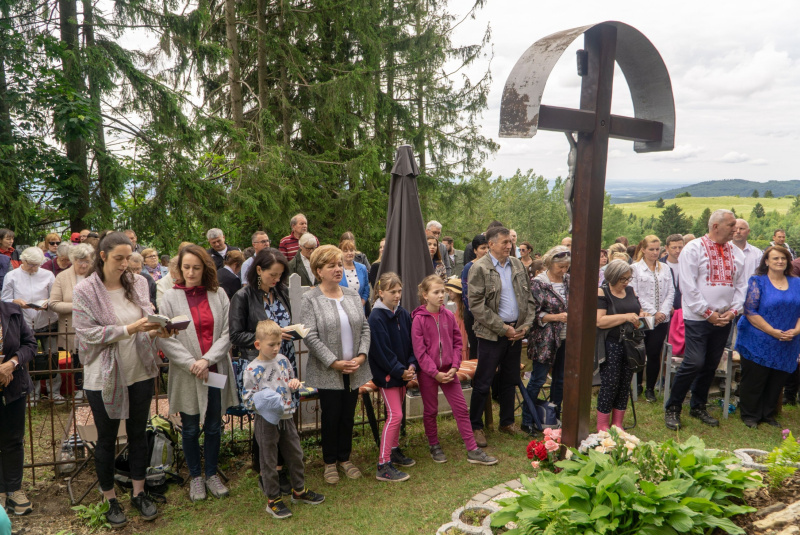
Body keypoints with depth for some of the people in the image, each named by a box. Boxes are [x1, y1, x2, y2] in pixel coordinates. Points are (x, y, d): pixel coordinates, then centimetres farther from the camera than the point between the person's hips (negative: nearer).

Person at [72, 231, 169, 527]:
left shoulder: (138, 283, 0)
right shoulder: (85, 290, -10)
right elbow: (88, 332, -16)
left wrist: (156, 329, -15)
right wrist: (130, 329, -24)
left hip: (140, 372, 3)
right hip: (104, 376, -3)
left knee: (138, 433, 14)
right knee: (106, 438, 12)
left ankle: (139, 493, 31)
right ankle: (110, 500, 28)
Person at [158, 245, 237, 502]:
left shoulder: (218, 295, 1)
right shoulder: (171, 297, -3)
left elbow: (227, 333, -4)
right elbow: (165, 338, -9)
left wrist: (207, 359, -15)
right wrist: (191, 363, -16)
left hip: (216, 371, 2)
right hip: (186, 374, -1)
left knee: (213, 427, 13)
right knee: (190, 428, 11)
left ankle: (211, 473, 30)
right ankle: (195, 476, 29)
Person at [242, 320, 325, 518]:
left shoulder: (282, 360, 2)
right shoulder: (252, 370, -14)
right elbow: (247, 399, -12)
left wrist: (294, 382, -4)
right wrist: (263, 401, -29)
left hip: (286, 417, 5)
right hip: (266, 420, -5)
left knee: (295, 454, 16)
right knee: (269, 460, 7)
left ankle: (299, 490, 35)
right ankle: (273, 499, 22)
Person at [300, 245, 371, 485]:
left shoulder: (353, 295, 8)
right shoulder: (310, 299, -9)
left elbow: (365, 327, 7)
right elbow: (311, 336, -14)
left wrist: (362, 355, -7)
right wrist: (334, 362, -17)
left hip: (354, 369, 4)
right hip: (327, 372, -4)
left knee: (348, 416, 13)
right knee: (331, 417, 7)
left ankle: (345, 458, 31)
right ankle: (330, 462, 26)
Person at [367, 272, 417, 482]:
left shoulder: (403, 314, 4)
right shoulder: (376, 317, -16)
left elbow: (411, 343, 8)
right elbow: (382, 350, -19)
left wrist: (411, 366, -6)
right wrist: (400, 371, -16)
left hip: (402, 372, 7)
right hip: (386, 374, -7)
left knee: (397, 413, 17)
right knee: (395, 415, -10)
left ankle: (394, 450, 34)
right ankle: (383, 466, -5)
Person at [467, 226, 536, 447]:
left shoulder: (518, 266, 9)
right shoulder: (479, 268, -9)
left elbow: (529, 298, 12)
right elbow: (476, 305, -14)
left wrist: (525, 325, -2)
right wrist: (502, 328, -14)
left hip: (516, 332, 6)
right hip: (491, 334, -5)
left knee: (510, 380, 16)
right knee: (483, 383, 1)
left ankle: (507, 422, 32)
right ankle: (475, 426, 15)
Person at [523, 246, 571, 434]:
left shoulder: (568, 281, 6)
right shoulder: (538, 283, -10)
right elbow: (535, 313, -12)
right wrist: (557, 317, -20)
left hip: (565, 338, 6)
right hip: (545, 339, -6)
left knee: (561, 380, 14)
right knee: (538, 380, -1)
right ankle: (527, 421, 10)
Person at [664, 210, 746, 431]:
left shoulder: (736, 253, 11)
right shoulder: (694, 248, -6)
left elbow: (741, 285, 13)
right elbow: (688, 286, -11)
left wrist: (733, 310, -2)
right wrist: (707, 313, -13)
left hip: (724, 319, 6)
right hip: (697, 318, -6)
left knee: (711, 365, 11)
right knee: (694, 363, -12)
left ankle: (698, 407, 27)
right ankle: (672, 408, 3)